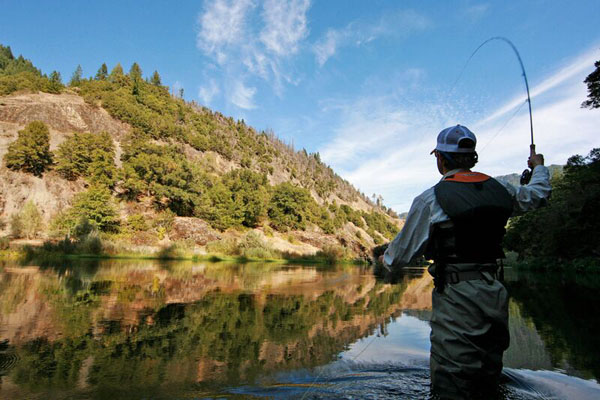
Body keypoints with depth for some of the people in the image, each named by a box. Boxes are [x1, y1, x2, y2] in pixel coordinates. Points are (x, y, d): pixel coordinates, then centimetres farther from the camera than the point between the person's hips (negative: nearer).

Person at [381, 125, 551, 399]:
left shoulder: (429, 200, -11)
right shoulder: (499, 189, 5)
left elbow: (404, 251, -4)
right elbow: (537, 194, 26)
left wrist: (386, 260, 19)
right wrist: (539, 167, 47)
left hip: (456, 296, -6)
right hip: (495, 294, 6)